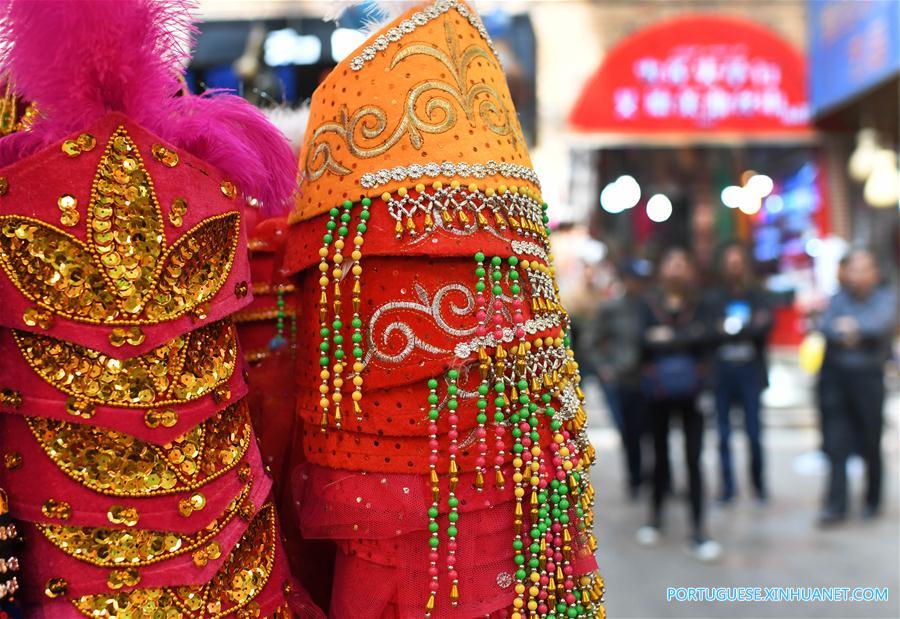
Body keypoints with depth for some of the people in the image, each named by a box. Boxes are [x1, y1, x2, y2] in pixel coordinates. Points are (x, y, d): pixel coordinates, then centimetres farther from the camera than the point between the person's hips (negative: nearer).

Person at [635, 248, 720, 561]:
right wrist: (685, 340, -12)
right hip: (658, 390, 0)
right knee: (660, 454, 12)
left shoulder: (697, 304, 4)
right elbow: (646, 344, -8)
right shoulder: (649, 304, 2)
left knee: (693, 458, -4)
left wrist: (668, 339, -12)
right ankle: (656, 516, 29)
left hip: (691, 389, 0)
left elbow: (702, 338, -11)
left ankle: (697, 530, -2)